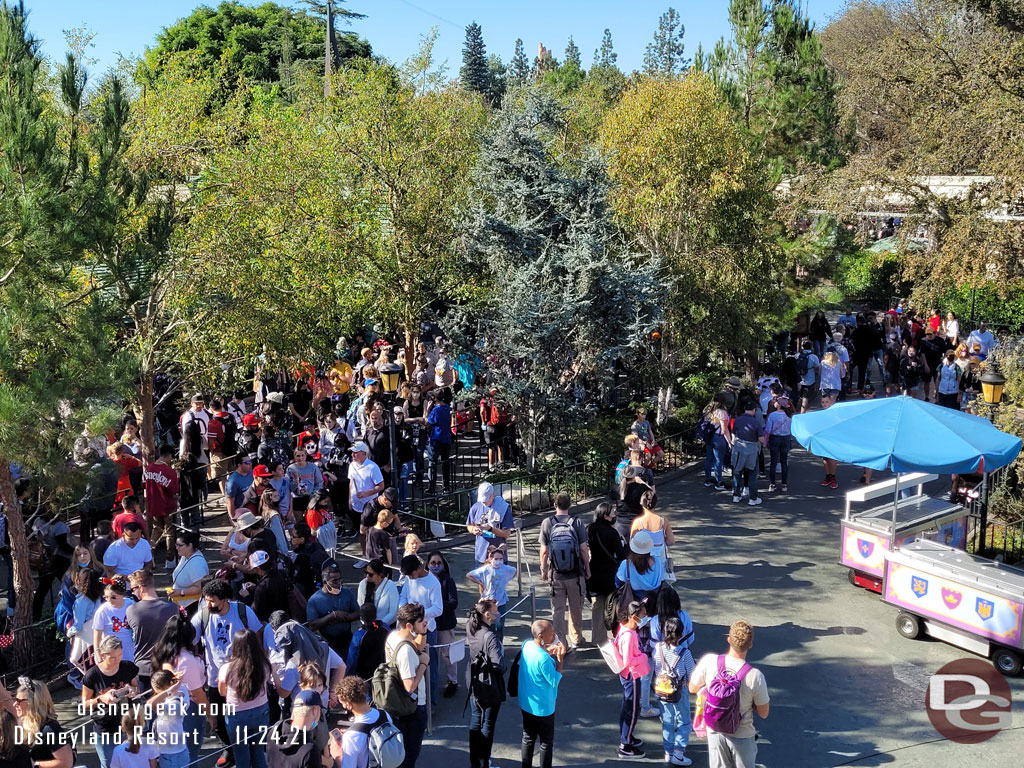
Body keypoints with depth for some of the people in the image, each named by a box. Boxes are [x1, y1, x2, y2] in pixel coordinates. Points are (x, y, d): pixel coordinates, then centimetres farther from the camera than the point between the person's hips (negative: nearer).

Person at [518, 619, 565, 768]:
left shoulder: (526, 644, -8)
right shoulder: (543, 659, -31)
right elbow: (554, 681, -19)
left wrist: (547, 653, 0)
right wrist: (560, 658, -19)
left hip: (526, 703, 7)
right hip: (542, 706, -7)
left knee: (528, 738, 20)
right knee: (547, 742, 12)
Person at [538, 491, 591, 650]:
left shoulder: (547, 523, -7)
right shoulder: (577, 522, -9)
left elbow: (544, 551, -5)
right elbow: (584, 549, -7)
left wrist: (543, 570, 9)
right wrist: (587, 569, 6)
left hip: (555, 575, 0)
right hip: (575, 574, 0)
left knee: (558, 610, 7)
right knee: (576, 608, 17)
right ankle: (575, 638, 31)